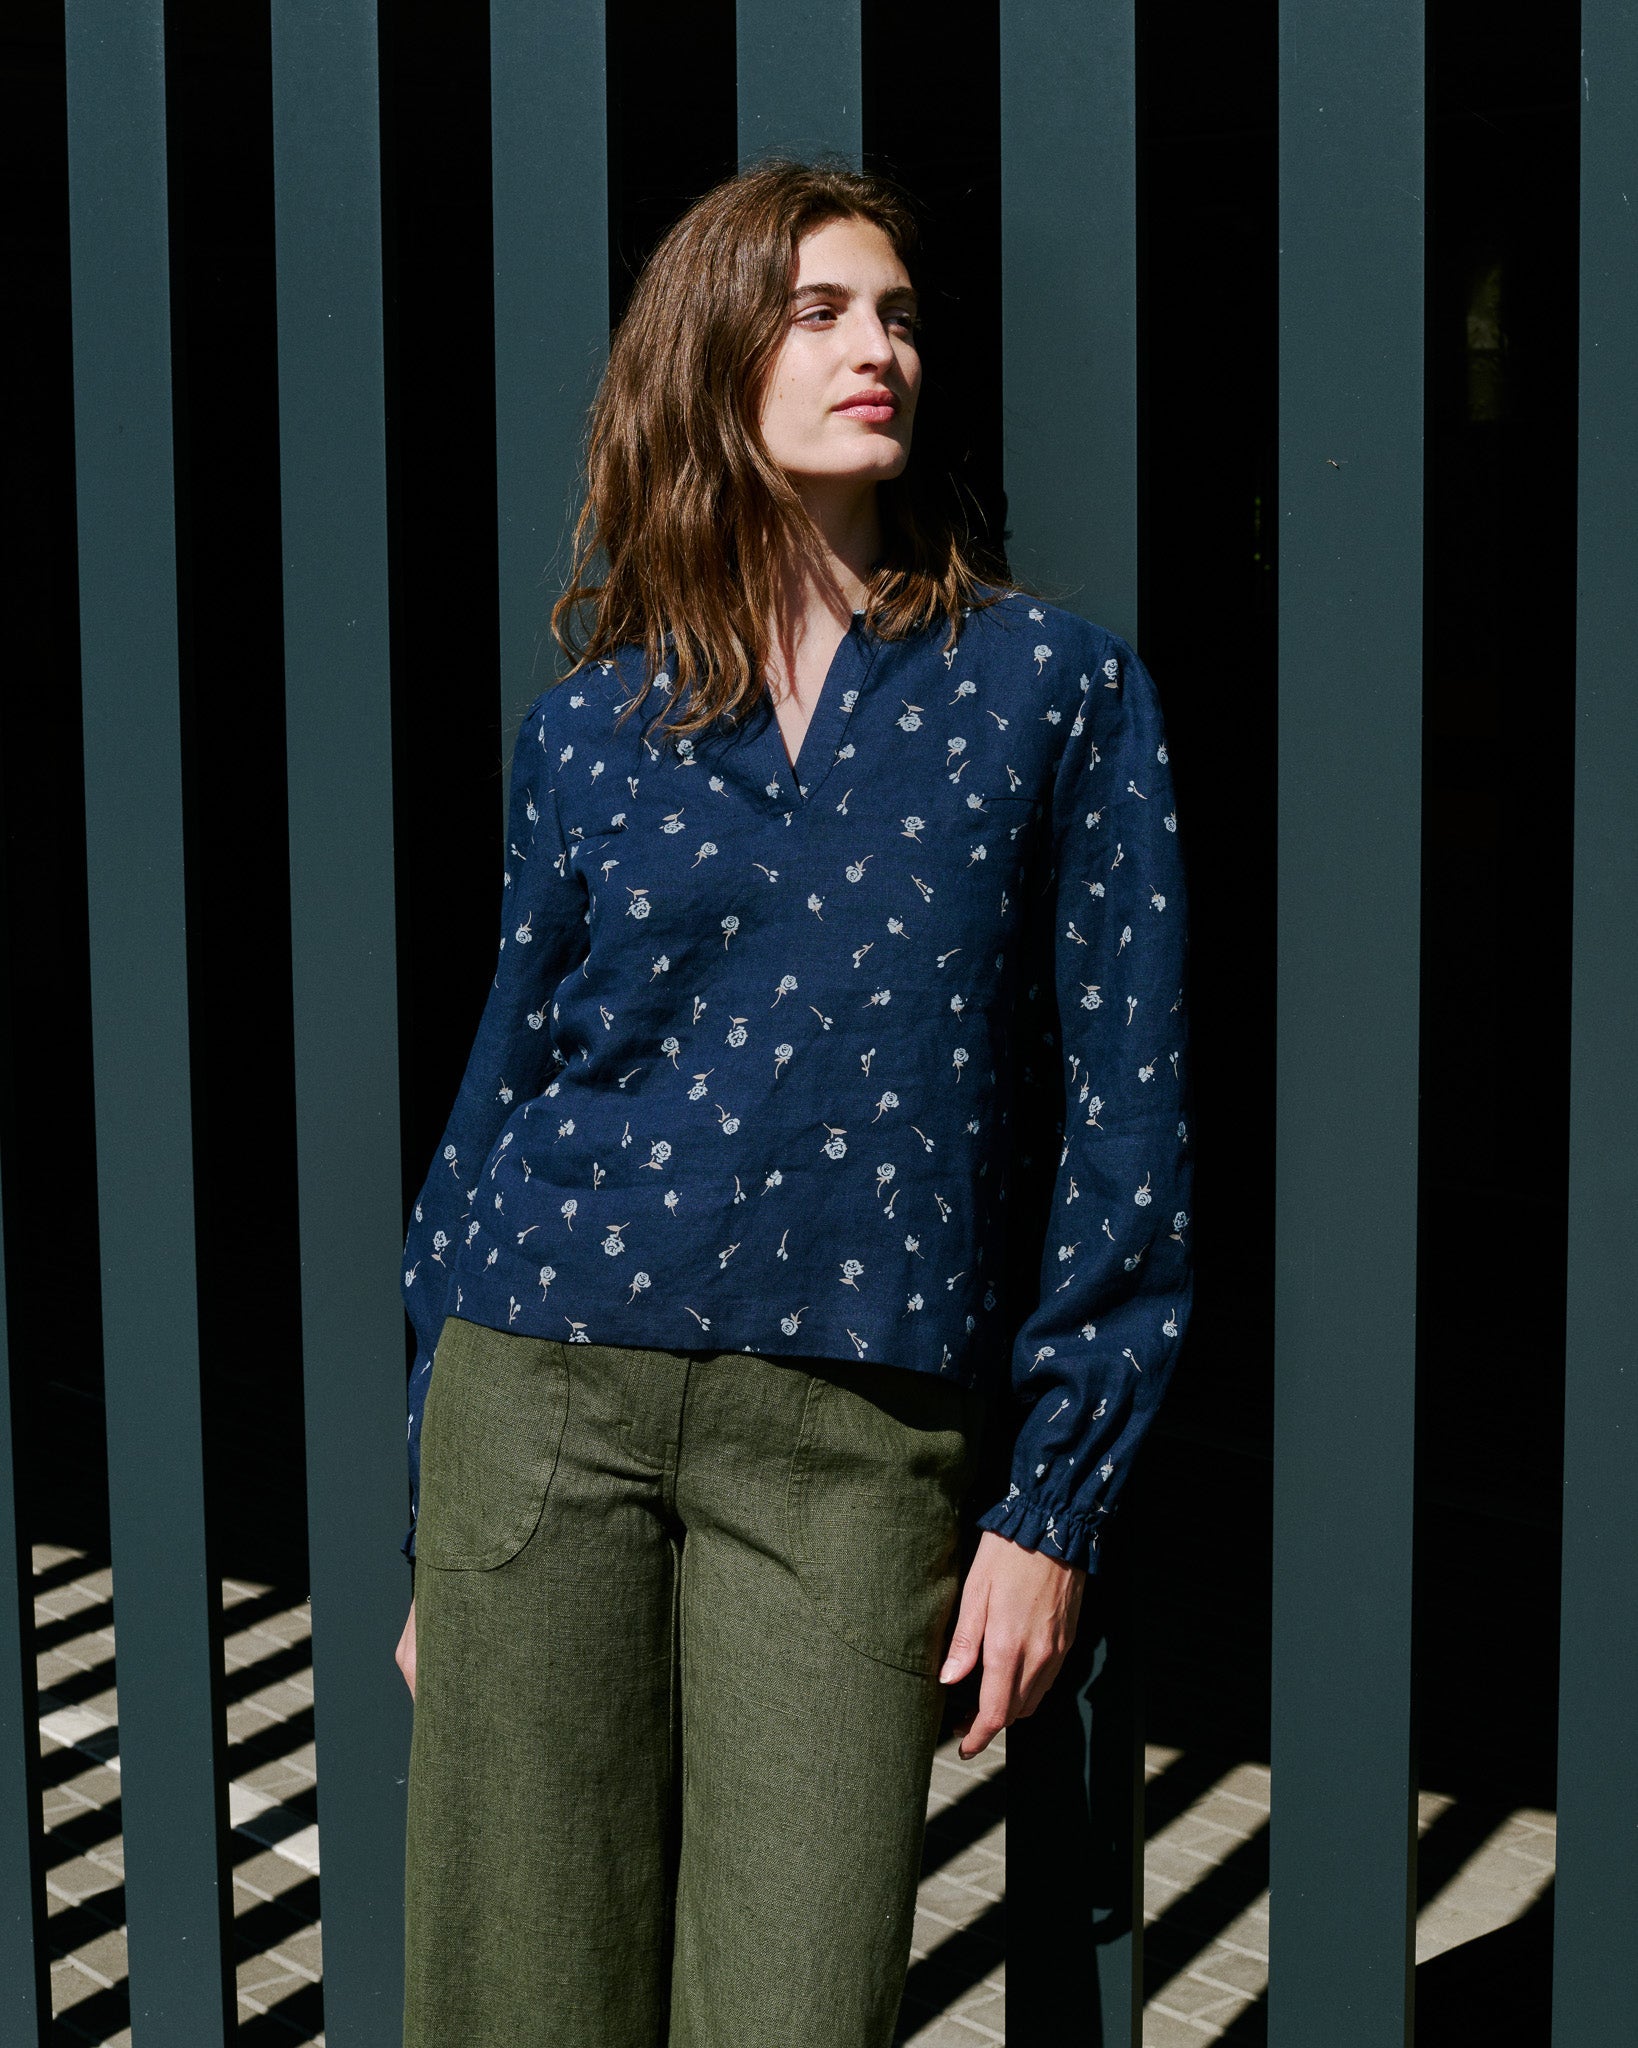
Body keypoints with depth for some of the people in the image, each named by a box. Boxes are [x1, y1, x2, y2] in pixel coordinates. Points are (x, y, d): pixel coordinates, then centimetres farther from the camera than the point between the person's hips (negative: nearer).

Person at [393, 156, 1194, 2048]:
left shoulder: (1055, 685, 3)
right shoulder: (591, 727, 8)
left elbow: (1124, 1111, 1)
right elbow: (502, 1099, 12)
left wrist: (1051, 1505, -3)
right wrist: (431, 1537, 13)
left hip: (854, 1445, -1)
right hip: (545, 1397, 2)